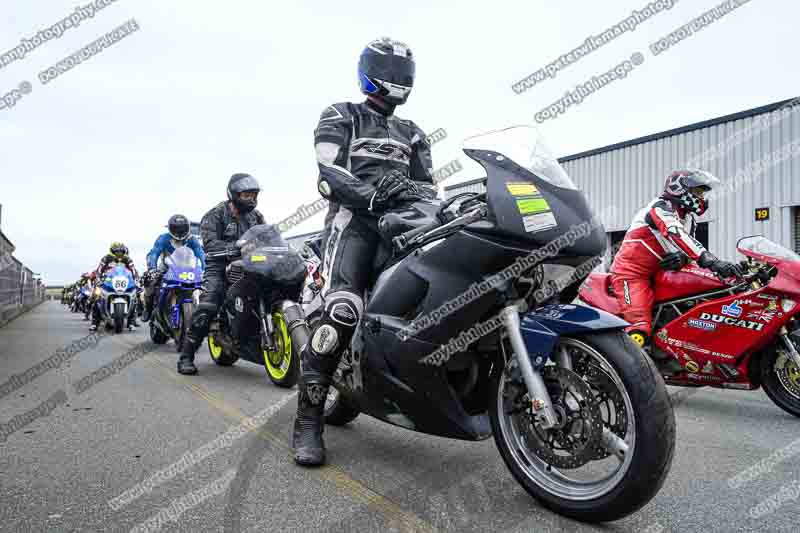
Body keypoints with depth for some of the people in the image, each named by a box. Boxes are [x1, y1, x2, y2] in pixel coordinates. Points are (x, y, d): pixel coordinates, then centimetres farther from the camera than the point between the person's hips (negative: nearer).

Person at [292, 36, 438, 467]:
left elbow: (426, 184, 19)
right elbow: (328, 175, -4)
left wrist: (431, 201, -7)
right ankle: (308, 420, -19)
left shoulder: (412, 134, 30)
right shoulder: (341, 117, 13)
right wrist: (372, 194, -22)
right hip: (355, 219, -6)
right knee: (343, 311, -26)